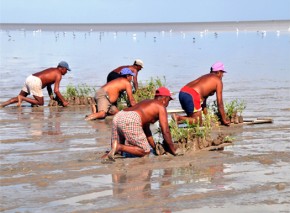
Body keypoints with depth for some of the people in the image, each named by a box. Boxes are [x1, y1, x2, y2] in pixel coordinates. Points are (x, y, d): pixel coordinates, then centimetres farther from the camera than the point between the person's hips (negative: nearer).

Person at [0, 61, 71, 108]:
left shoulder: (52, 70, 27)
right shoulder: (59, 75, 0)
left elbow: (48, 86, 30)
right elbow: (56, 90, -8)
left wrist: (52, 99, 27)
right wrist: (63, 101, 0)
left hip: (29, 78, 9)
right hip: (36, 81, -9)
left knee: (19, 97, 15)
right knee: (40, 103, 1)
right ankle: (21, 98, -13)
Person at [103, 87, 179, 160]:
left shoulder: (146, 102, 36)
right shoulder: (161, 106, 12)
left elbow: (146, 130, 40)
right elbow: (165, 131, 6)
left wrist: (155, 147, 42)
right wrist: (173, 151, 14)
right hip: (131, 120, -8)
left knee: (116, 150, 23)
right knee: (145, 151, 1)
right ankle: (119, 147, -18)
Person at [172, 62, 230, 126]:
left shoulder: (206, 77, 32)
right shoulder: (218, 81, 10)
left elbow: (203, 97, 37)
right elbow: (220, 104, 8)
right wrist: (224, 120, 15)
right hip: (192, 95, -8)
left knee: (192, 117, 22)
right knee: (198, 122, -2)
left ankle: (179, 118, -5)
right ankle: (179, 118, -21)